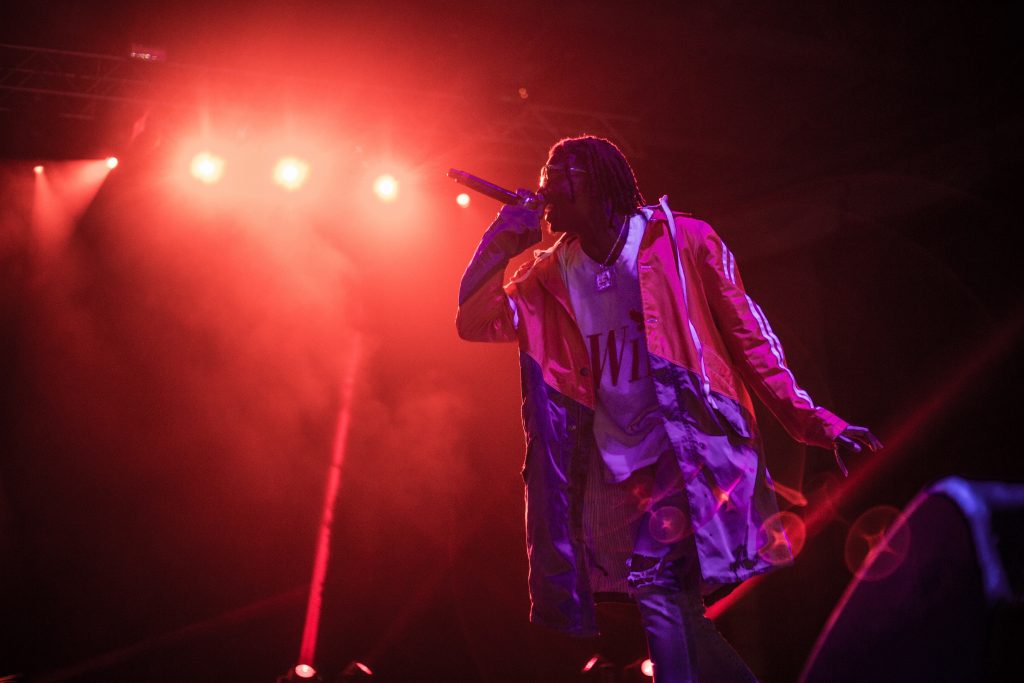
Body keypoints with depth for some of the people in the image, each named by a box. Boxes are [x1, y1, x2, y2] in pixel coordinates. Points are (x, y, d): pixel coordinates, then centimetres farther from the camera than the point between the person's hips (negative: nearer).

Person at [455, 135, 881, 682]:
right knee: (666, 605, 4)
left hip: (694, 447, -5)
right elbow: (475, 323, 5)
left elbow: (748, 336, 0)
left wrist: (809, 419, -6)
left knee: (660, 594, -16)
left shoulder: (684, 241, -1)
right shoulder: (552, 275, 12)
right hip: (618, 464, 5)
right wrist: (502, 242, -6)